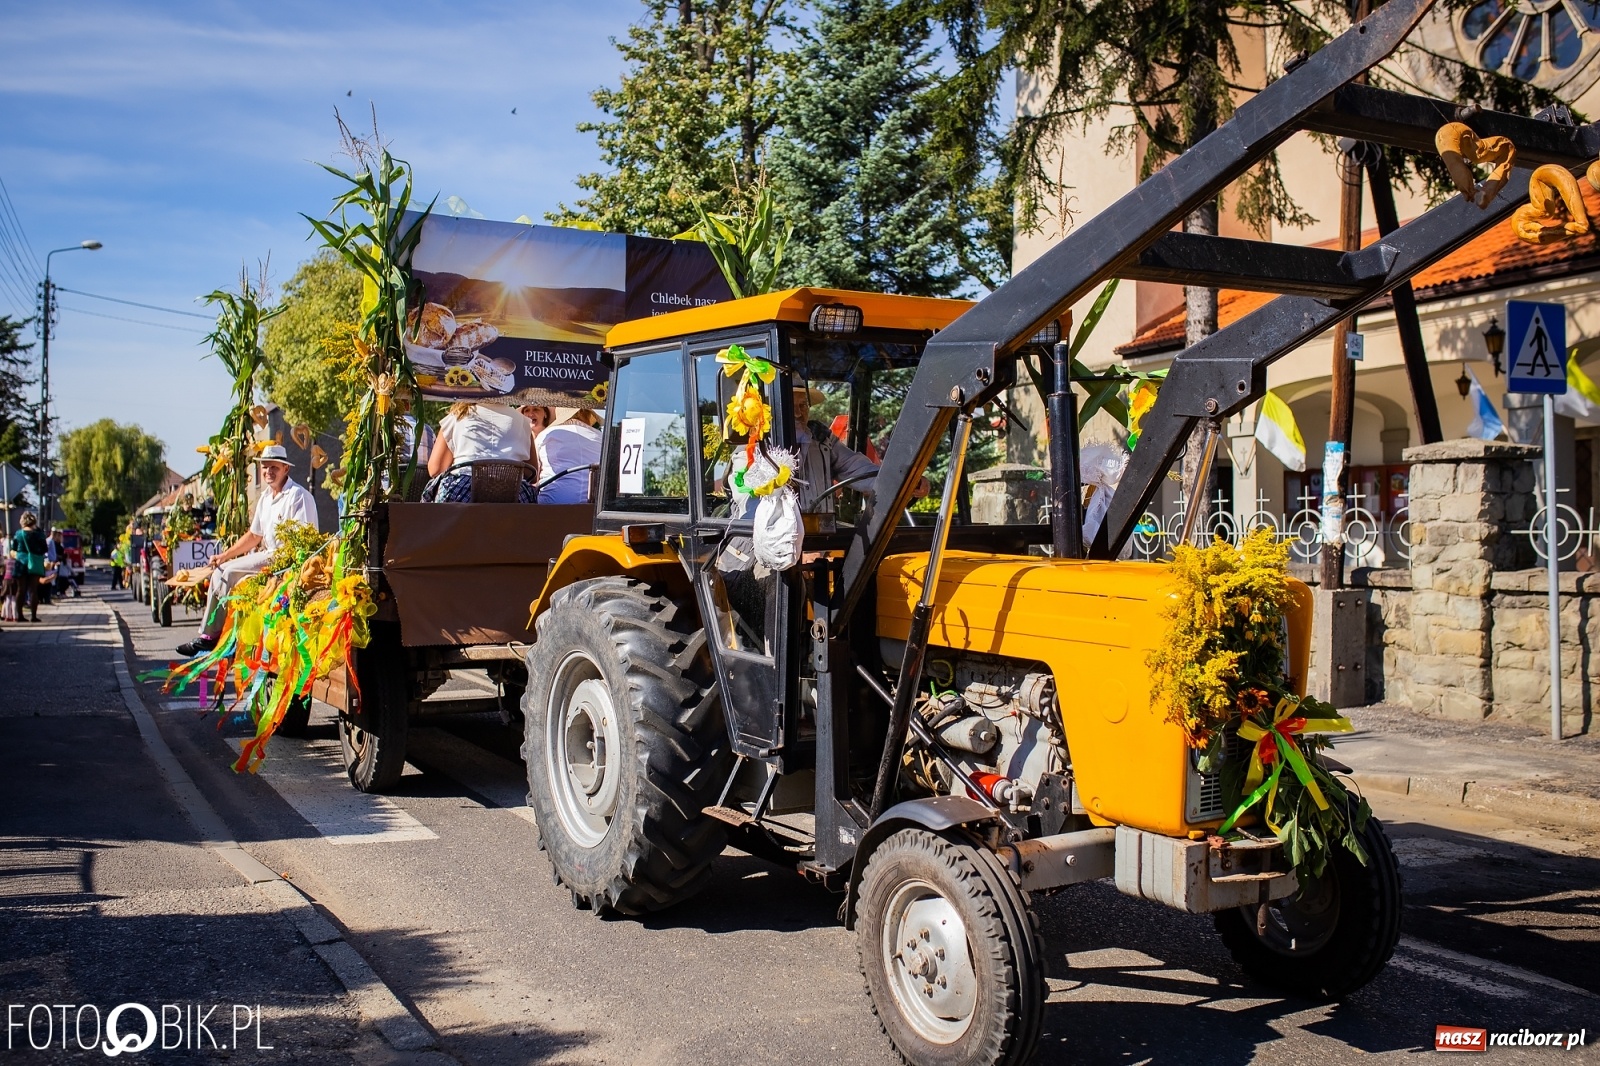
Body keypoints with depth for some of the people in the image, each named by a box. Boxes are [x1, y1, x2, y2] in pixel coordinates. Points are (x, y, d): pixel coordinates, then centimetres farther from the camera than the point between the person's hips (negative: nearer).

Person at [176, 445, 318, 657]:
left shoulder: (298, 496, -13)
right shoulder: (264, 498, 17)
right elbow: (254, 535, 24)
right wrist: (225, 555, 17)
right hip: (269, 555, 10)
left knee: (230, 572, -17)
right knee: (220, 573, 1)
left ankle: (211, 635, -3)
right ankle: (207, 634, 0)